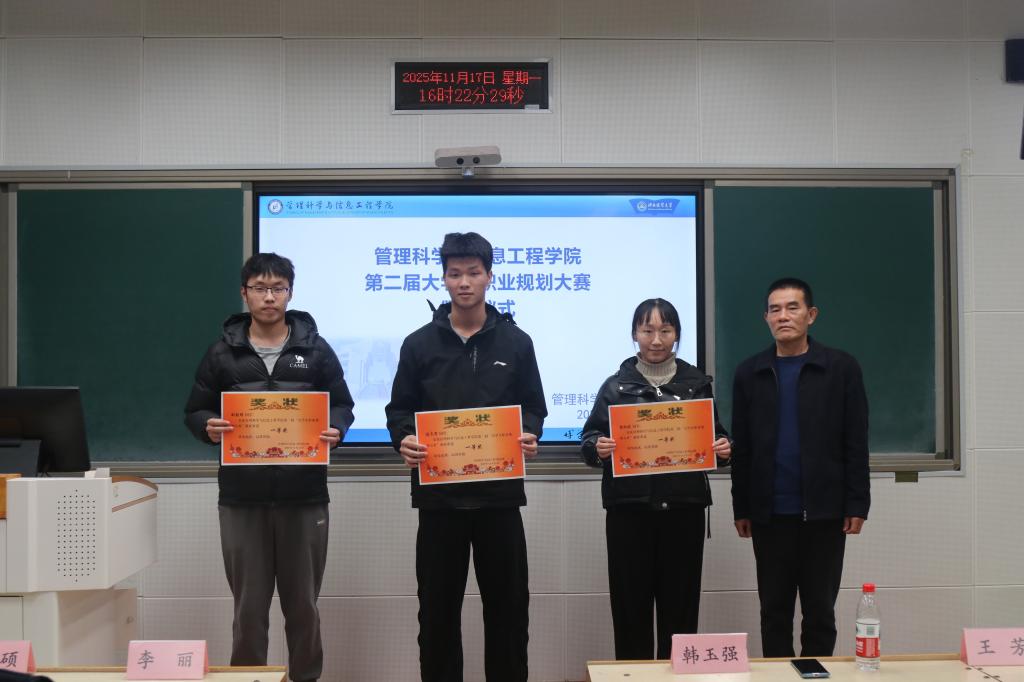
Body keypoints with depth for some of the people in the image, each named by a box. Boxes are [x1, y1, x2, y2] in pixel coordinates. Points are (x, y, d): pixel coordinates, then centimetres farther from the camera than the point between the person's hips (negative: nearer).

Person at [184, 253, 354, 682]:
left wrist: (335, 430, -14)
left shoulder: (316, 350, 5)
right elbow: (195, 411, 9)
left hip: (304, 497, 0)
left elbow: (343, 406, 8)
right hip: (242, 498, 0)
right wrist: (209, 428, -14)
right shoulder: (222, 353, 6)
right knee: (249, 607, 7)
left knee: (303, 605, 10)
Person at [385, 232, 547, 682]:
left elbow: (534, 408, 9)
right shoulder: (419, 344, 5)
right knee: (438, 607, 9)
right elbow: (400, 409, 6)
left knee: (508, 605, 8)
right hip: (438, 494, 0)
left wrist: (529, 436, -13)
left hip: (499, 493, 0)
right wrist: (404, 441, -15)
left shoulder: (516, 342, 6)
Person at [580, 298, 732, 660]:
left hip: (684, 509, 1)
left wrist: (723, 448, -7)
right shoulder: (615, 385, 5)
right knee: (631, 604, 2)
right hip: (629, 510, -1)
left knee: (680, 605, 6)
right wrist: (598, 448, -18)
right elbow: (588, 438, 4)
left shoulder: (697, 383, 9)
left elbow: (715, 435, 15)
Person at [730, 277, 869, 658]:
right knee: (774, 610, 9)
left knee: (820, 610, 7)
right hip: (770, 512, 2)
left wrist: (856, 503, -5)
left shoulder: (841, 368, 0)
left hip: (824, 510, -2)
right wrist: (741, 508, 3)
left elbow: (855, 443, -1)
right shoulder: (749, 373, 6)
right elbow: (741, 447, 5)